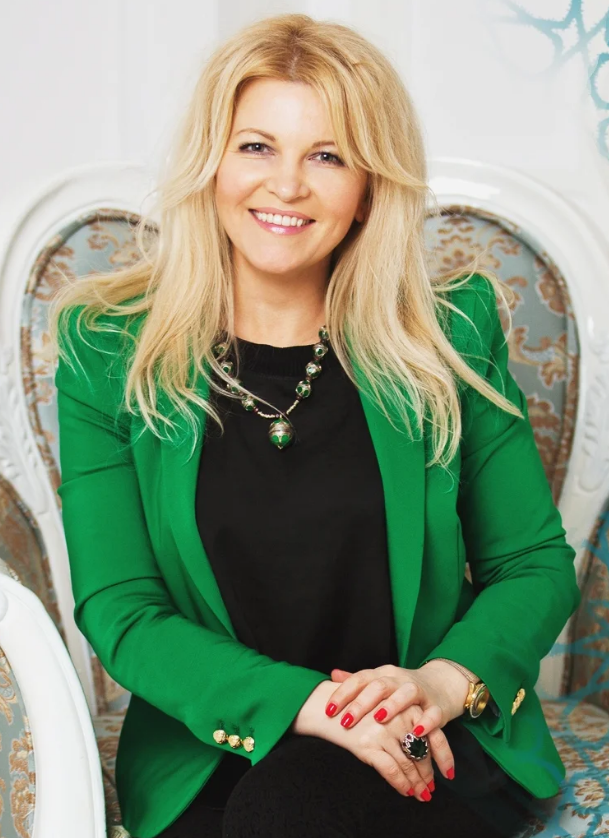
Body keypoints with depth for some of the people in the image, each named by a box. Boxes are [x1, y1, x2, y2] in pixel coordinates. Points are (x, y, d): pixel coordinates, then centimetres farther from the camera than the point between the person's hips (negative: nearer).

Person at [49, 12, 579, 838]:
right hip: (211, 754, 1)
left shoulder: (454, 330, 1)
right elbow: (117, 608, -4)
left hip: (438, 746, 0)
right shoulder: (108, 346, -1)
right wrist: (304, 701, -19)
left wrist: (445, 681, -16)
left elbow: (536, 563, 5)